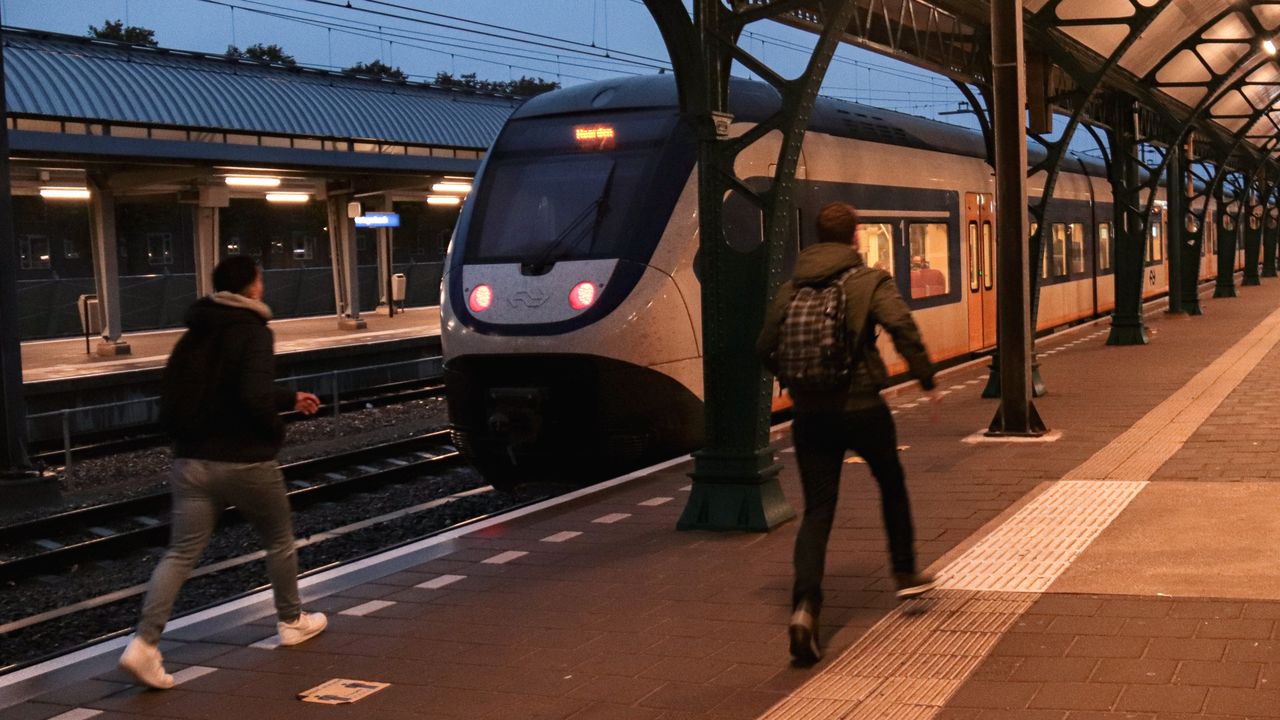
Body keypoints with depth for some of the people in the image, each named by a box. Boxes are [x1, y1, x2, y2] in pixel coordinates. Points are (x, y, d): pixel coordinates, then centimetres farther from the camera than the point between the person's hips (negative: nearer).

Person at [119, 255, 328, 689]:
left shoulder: (194, 335, 12)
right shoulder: (253, 332, -12)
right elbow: (256, 395, -26)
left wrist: (290, 398, 32)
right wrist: (273, 432, -5)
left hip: (191, 461, 6)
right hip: (245, 461, -5)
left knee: (181, 553, 2)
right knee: (279, 541, 18)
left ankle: (145, 643, -12)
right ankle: (292, 621, 33)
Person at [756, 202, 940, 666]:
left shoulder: (791, 289, 7)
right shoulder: (869, 281, -5)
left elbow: (765, 349, 8)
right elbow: (902, 328, -21)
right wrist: (927, 381, -12)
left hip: (809, 415, 3)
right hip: (862, 408, -3)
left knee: (817, 511, 3)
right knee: (891, 485, 24)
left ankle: (805, 606, -15)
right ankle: (905, 575, 33)